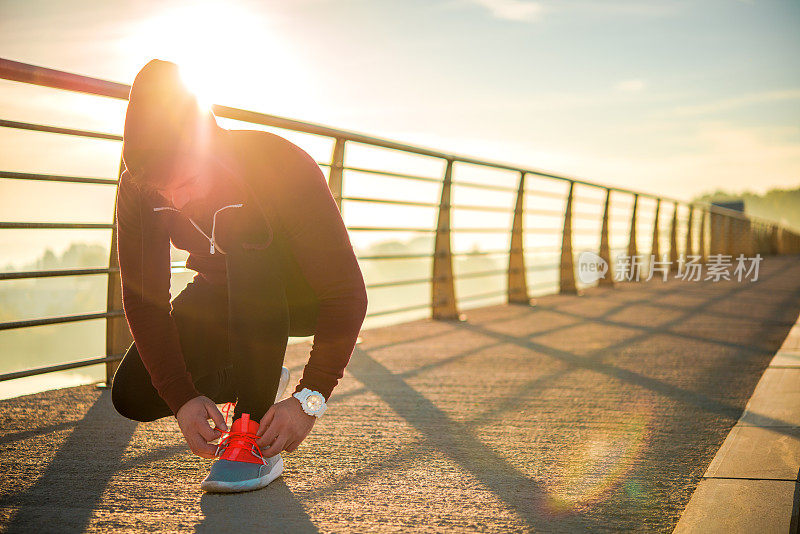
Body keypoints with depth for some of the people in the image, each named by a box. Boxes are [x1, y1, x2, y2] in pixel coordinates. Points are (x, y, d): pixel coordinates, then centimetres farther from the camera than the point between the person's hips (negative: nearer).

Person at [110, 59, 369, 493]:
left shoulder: (283, 165, -33)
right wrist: (183, 397, -26)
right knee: (133, 396, -13)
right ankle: (254, 380, 15)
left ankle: (256, 444, -32)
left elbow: (347, 293, -31)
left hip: (302, 297, -4)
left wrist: (310, 398, -37)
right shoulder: (137, 189, -21)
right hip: (219, 298, 4)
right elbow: (144, 299, -15)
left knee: (244, 235, -38)